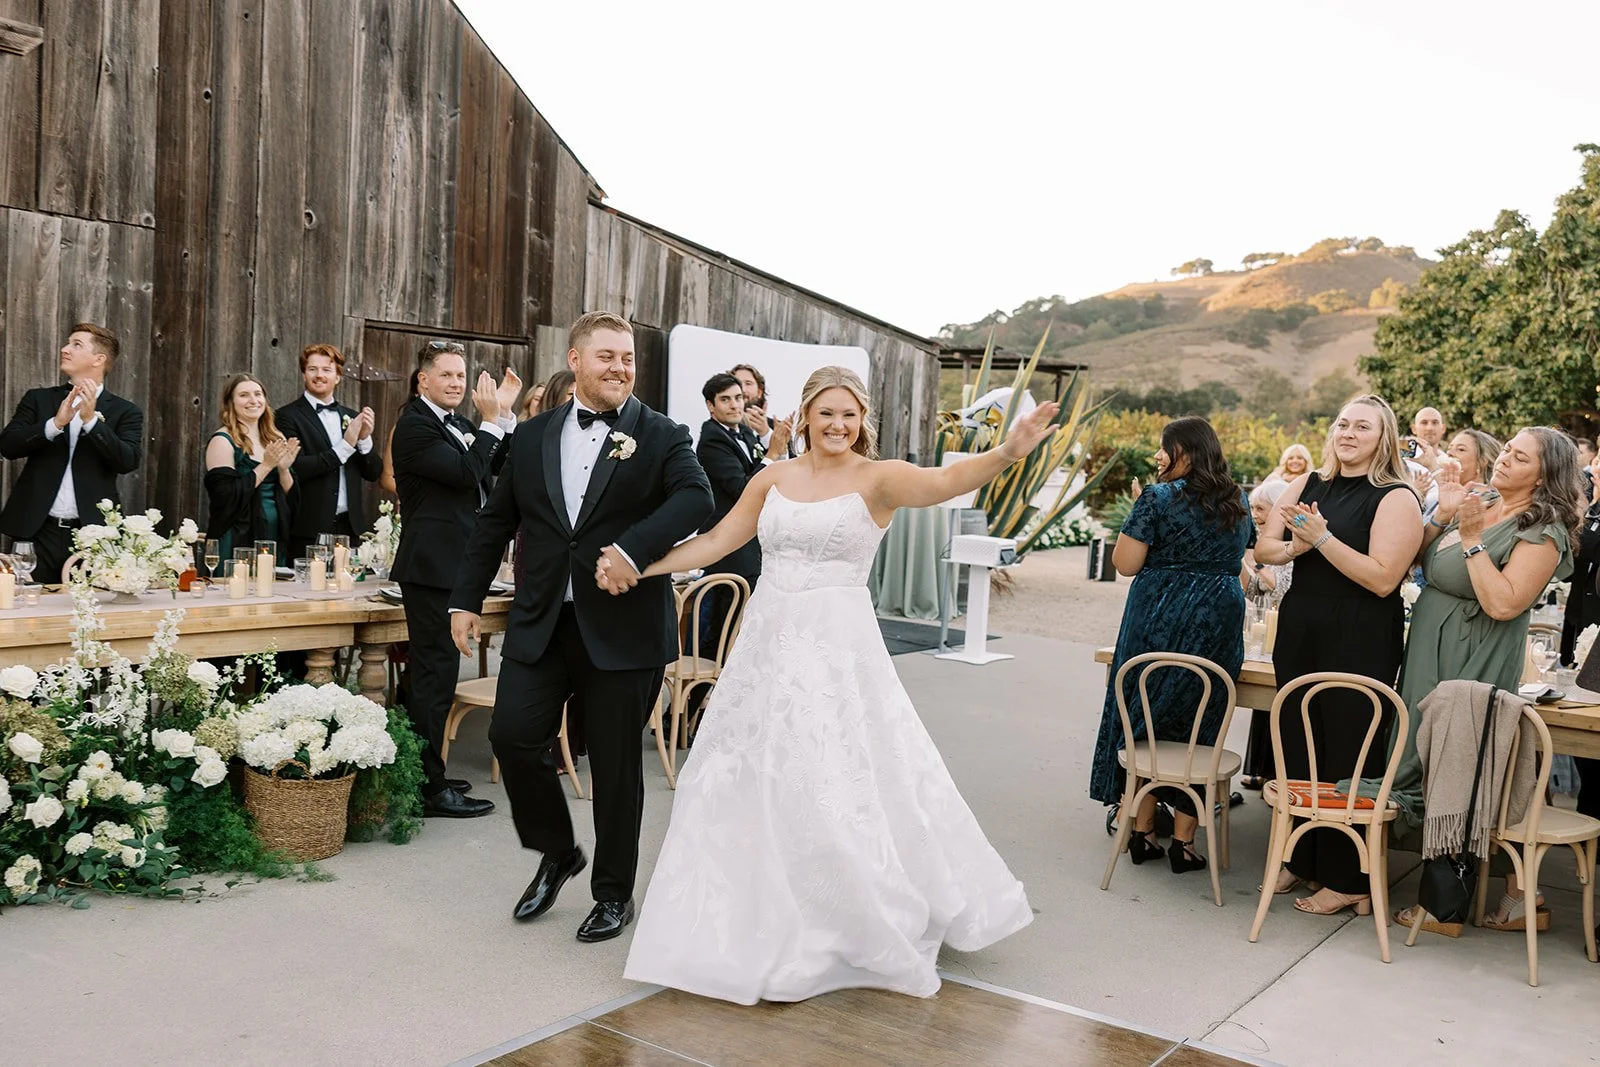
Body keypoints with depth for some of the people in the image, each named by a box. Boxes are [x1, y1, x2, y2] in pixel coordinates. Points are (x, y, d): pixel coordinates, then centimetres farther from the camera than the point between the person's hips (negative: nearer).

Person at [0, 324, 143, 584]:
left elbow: (128, 461, -8)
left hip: (94, 533, -1)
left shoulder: (125, 412, 6)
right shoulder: (38, 399, 13)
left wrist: (91, 419, -17)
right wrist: (55, 424, -13)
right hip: (39, 531, 2)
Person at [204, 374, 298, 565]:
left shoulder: (276, 438, 10)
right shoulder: (222, 441, -6)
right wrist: (266, 466, -15)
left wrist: (284, 469, -8)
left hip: (276, 540, 5)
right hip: (238, 543, -5)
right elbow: (225, 498, -16)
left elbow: (292, 497, 10)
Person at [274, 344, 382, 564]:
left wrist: (365, 438, -5)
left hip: (349, 527, 4)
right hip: (309, 530, -4)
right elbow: (296, 469, -13)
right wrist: (345, 445, -15)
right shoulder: (288, 416, -1)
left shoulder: (351, 417, 14)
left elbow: (374, 473, 12)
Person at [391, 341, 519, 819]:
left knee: (434, 675, 17)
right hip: (431, 568, -10)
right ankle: (430, 789, 0)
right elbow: (465, 473, -23)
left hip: (452, 567, 10)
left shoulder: (456, 424, 16)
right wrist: (490, 420, -15)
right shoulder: (415, 425, -12)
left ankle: (427, 775, 28)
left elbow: (498, 467, 12)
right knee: (435, 677, -7)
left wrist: (504, 413, 3)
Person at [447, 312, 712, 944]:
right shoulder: (532, 438, 10)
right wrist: (466, 599, 13)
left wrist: (635, 547, -32)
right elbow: (496, 522, 16)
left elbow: (695, 496, -20)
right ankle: (557, 853, 24)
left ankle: (613, 893, 25)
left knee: (616, 762, 6)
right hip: (541, 624, 3)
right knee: (512, 734, -4)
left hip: (623, 628, -3)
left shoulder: (660, 436, -2)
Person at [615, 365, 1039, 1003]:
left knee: (841, 789, -1)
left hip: (836, 646, -5)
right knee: (753, 782, 11)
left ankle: (873, 925, 21)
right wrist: (639, 567, 6)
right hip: (768, 641, 5)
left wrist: (1008, 452, -40)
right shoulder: (773, 479, 9)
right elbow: (717, 541, 13)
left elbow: (942, 482, -23)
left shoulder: (876, 477, -5)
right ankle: (760, 925, 29)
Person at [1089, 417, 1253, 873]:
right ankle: (1183, 842, 12)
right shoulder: (1239, 502, 9)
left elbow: (1126, 563, -12)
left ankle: (1142, 832, 13)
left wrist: (1136, 514, 1)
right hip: (1220, 625, 4)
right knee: (1197, 730, 9)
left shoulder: (1159, 498, -11)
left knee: (1143, 717, 9)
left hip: (1159, 622, -4)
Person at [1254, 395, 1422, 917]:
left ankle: (1348, 879, 13)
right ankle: (1301, 859, 27)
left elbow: (1383, 579, -19)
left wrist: (1322, 537, -22)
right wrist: (1294, 546, -12)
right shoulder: (1308, 484, 9)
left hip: (1360, 643, -6)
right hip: (1300, 632, 6)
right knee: (1297, 745, 12)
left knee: (1349, 755, 1)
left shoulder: (1396, 498, -9)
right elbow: (1263, 548, 9)